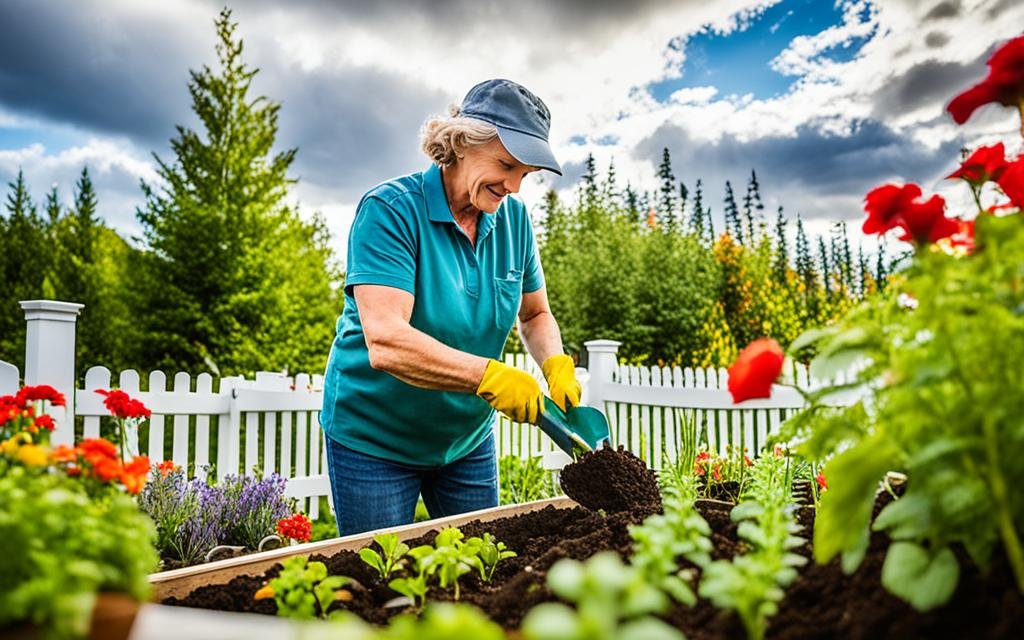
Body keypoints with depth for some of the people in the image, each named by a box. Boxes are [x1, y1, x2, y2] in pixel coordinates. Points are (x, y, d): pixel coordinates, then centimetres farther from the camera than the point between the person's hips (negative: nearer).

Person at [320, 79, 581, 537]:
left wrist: (557, 366, -12)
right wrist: (490, 375, -38)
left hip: (469, 439, 6)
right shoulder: (390, 210, -21)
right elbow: (385, 342, -31)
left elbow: (535, 314, 8)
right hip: (374, 442, -5)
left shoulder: (513, 218, -3)